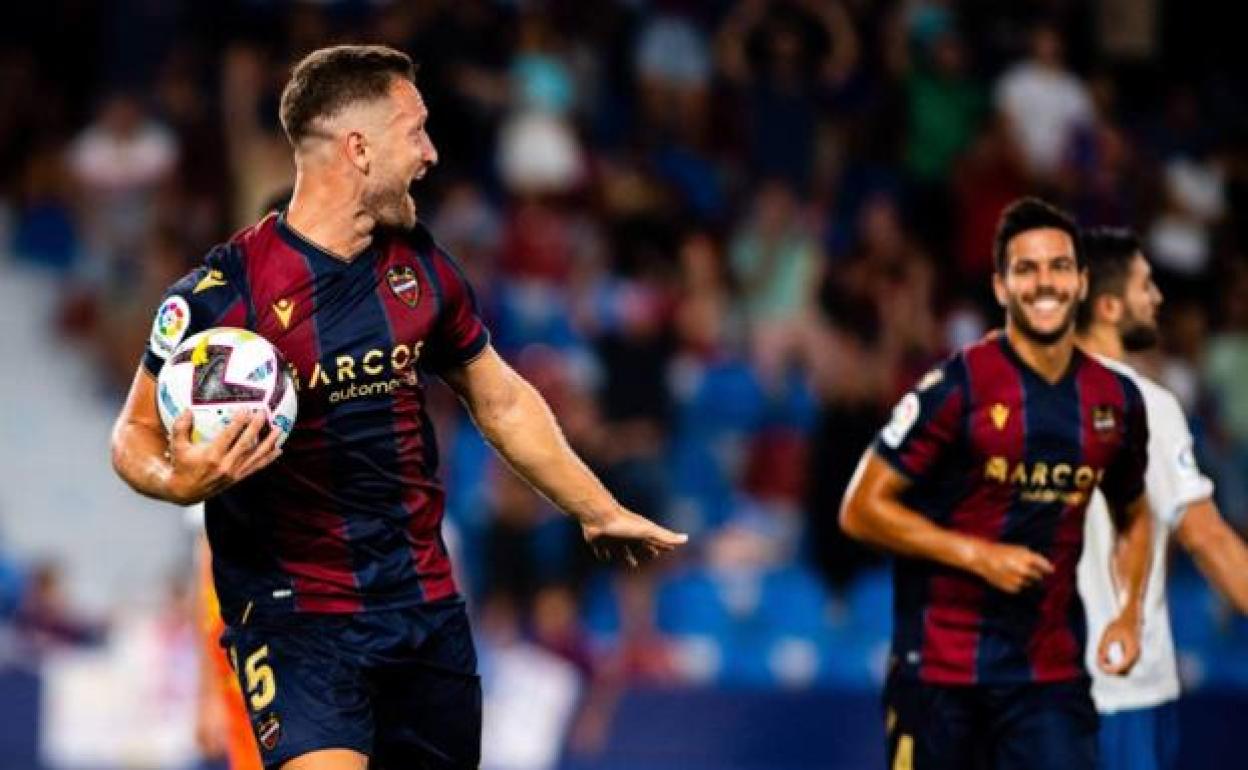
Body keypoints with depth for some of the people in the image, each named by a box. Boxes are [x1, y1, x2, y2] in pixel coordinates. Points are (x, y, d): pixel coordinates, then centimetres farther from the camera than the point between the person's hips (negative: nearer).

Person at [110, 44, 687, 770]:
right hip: (294, 620, -6)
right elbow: (136, 434, -4)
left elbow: (503, 402, 19)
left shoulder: (422, 268, 4)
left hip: (427, 607, 6)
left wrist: (599, 511, 26)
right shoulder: (223, 292, -14)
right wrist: (180, 481, -27)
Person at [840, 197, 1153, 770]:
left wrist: (1129, 613, 7)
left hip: (1051, 671, 3)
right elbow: (862, 509, -9)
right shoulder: (956, 388, -10)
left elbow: (1133, 516, 24)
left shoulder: (1117, 401, 6)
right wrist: (979, 555, -16)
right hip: (939, 668, -3)